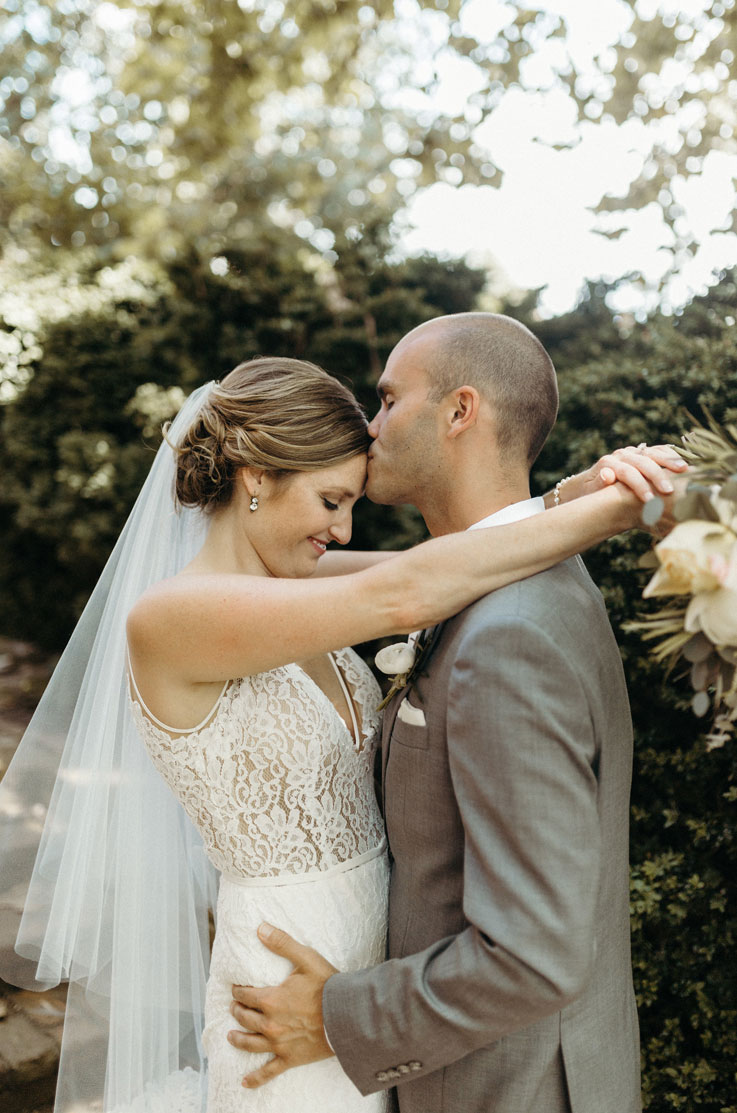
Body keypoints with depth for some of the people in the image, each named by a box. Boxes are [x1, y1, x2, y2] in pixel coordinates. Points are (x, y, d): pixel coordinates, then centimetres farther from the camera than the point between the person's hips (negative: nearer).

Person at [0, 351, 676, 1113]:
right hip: (291, 990, -7)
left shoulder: (287, 581, 0)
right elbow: (403, 597, -33)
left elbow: (460, 558, -4)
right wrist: (606, 511, -26)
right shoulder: (165, 619, -24)